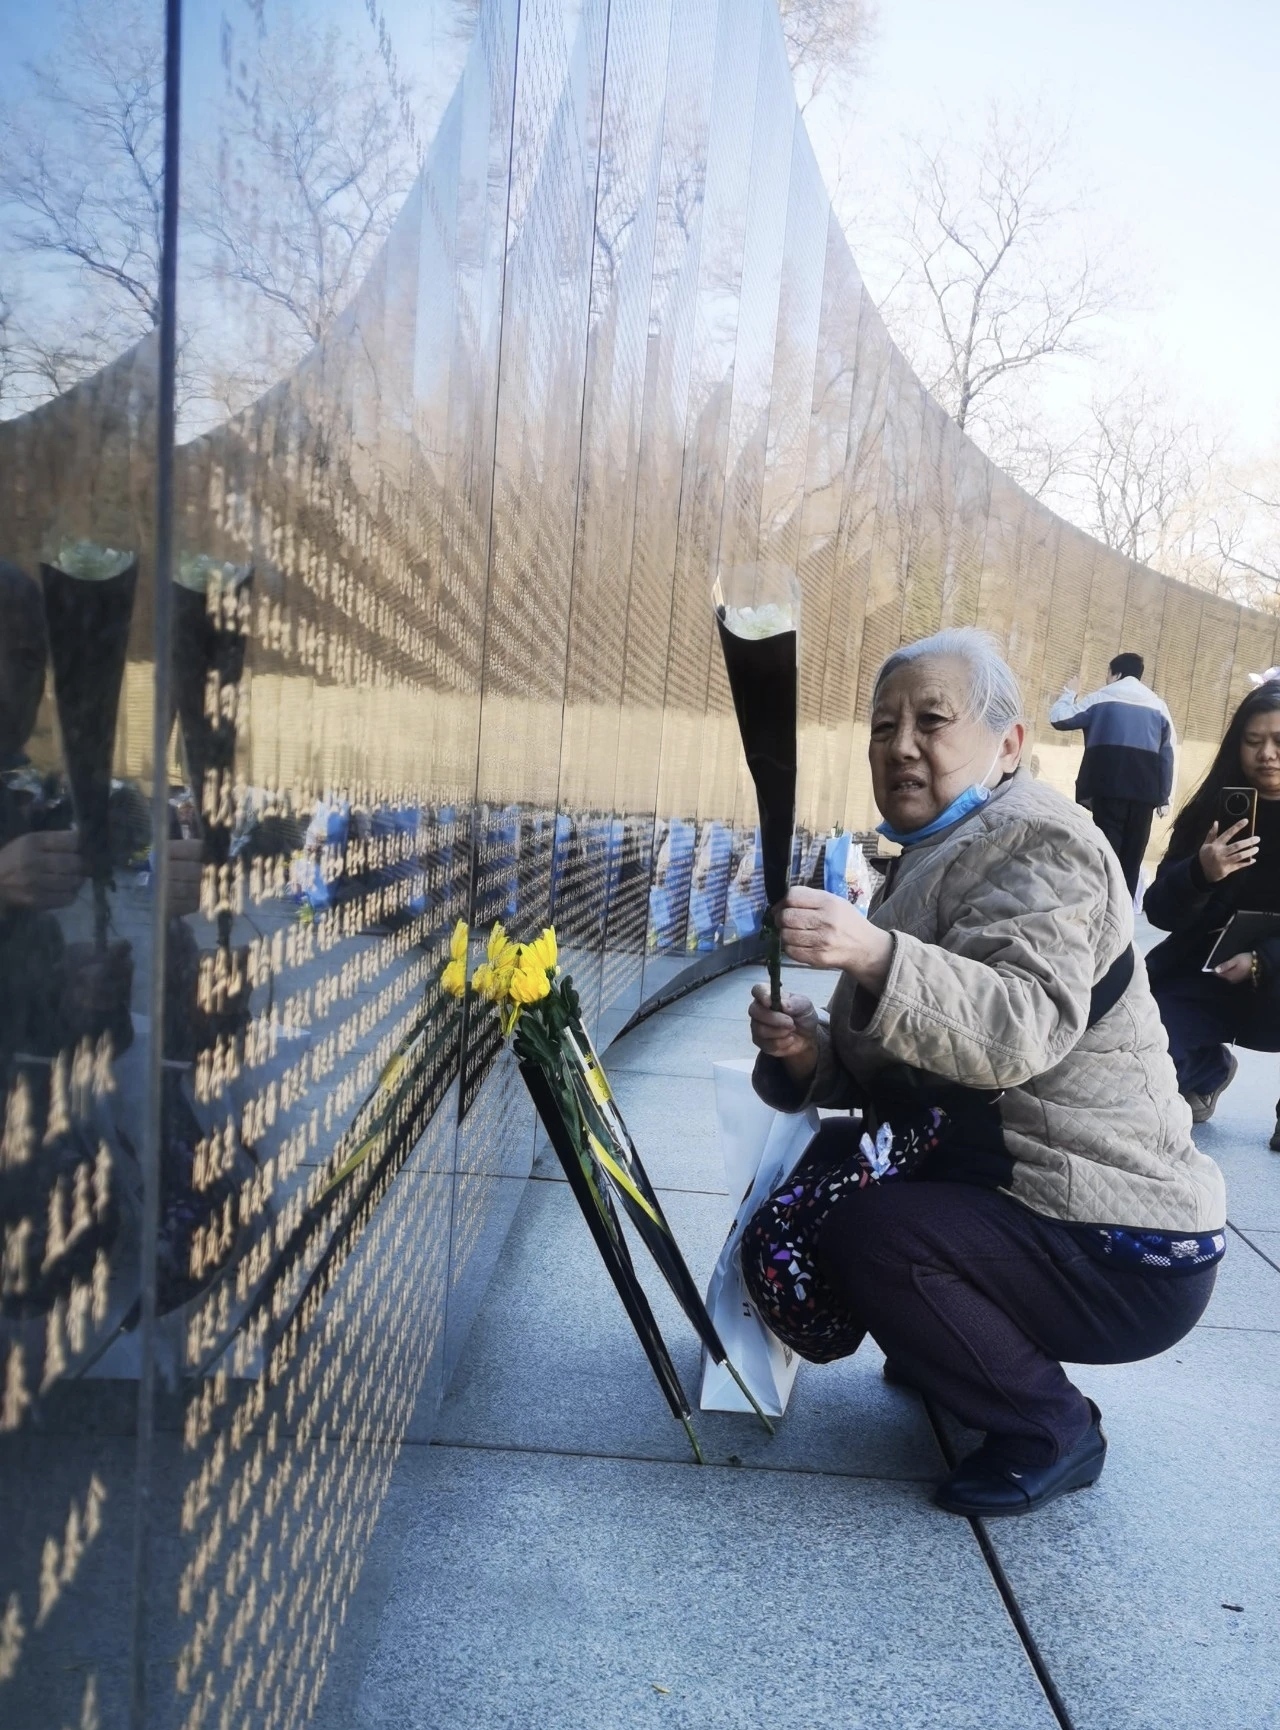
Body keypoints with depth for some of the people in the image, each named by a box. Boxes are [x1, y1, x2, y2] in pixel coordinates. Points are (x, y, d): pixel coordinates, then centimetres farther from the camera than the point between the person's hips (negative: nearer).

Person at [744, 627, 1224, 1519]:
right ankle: (952, 1352, 21)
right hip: (1018, 1192, 9)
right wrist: (809, 1051, -12)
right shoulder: (936, 859, 11)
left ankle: (1052, 1430, -2)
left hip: (1124, 1252, -8)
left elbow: (1021, 1028, -34)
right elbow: (894, 1064, 8)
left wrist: (872, 953, -47)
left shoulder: (1037, 844, -15)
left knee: (869, 1234, -27)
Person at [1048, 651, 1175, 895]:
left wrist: (1069, 692, 25)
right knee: (1132, 855, 4)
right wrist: (1164, 795, 12)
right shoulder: (1158, 705, 17)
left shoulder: (1101, 698, 8)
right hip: (1145, 789, 3)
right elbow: (1167, 753, 13)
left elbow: (1059, 718, 7)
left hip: (1110, 785, -3)